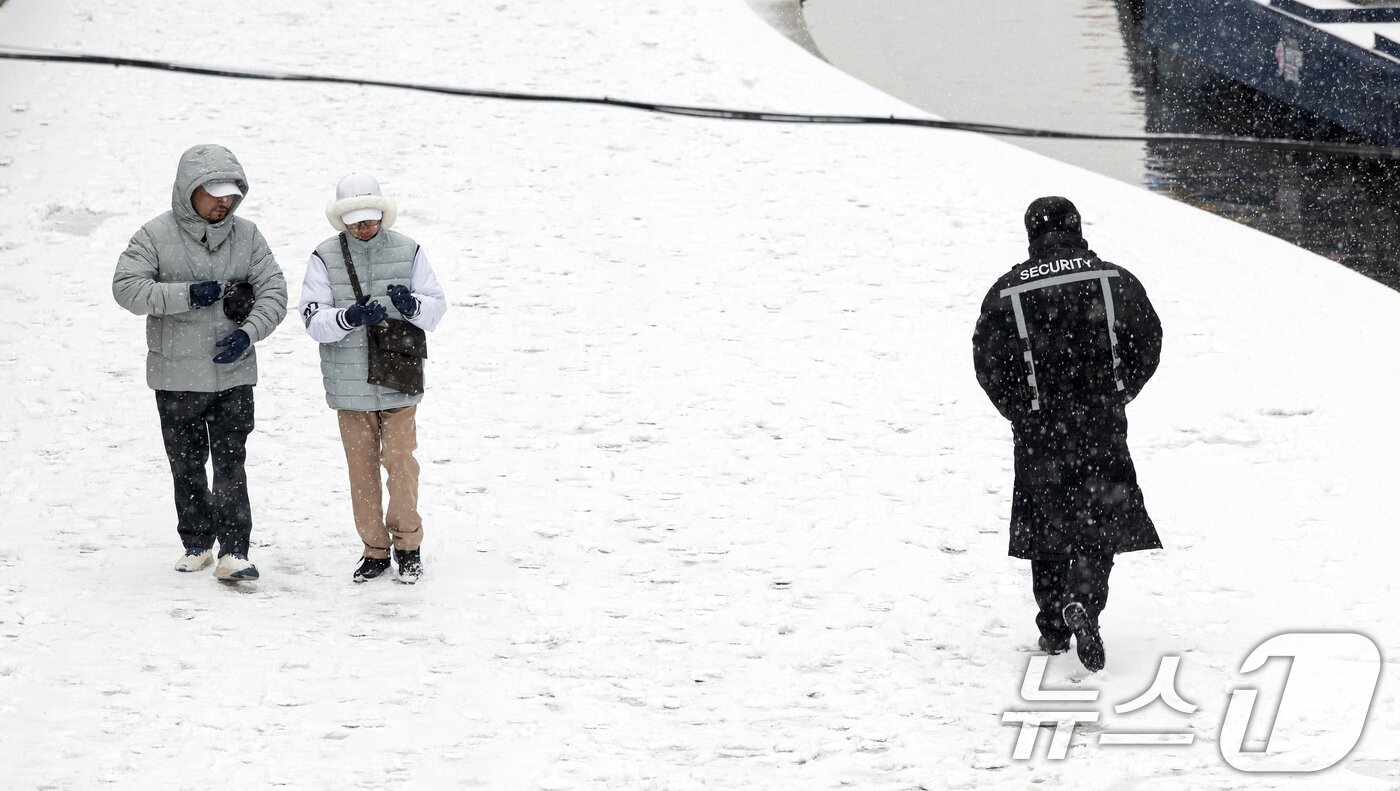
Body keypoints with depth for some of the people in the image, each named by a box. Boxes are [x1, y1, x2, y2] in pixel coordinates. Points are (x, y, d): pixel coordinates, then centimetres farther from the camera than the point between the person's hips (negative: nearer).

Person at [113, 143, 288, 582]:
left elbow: (273, 291, 2)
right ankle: (196, 543, 26)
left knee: (230, 464, -7)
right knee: (186, 465, 11)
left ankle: (234, 553, -8)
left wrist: (248, 332, -16)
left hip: (233, 373, 0)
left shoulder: (246, 236, 2)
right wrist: (187, 295, -21)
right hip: (176, 376, 0)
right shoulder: (156, 235, -5)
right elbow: (126, 287, -13)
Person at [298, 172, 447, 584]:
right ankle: (374, 549, 17)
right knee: (361, 468, 7)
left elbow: (436, 306, 4)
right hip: (349, 387, 1)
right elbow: (314, 319, -8)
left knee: (401, 462, -3)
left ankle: (407, 545, 11)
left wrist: (411, 305, -18)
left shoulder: (407, 252, 2)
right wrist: (349, 317, -27)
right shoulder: (324, 258, -1)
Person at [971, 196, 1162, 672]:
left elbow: (988, 363, -1)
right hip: (1102, 424, -1)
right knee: (1103, 516, 4)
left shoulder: (1007, 291, -3)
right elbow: (1148, 343, 4)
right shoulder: (1114, 281, -2)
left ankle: (1053, 625, 17)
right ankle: (1083, 600, -20)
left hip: (1038, 426, 1)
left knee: (1046, 522, 14)